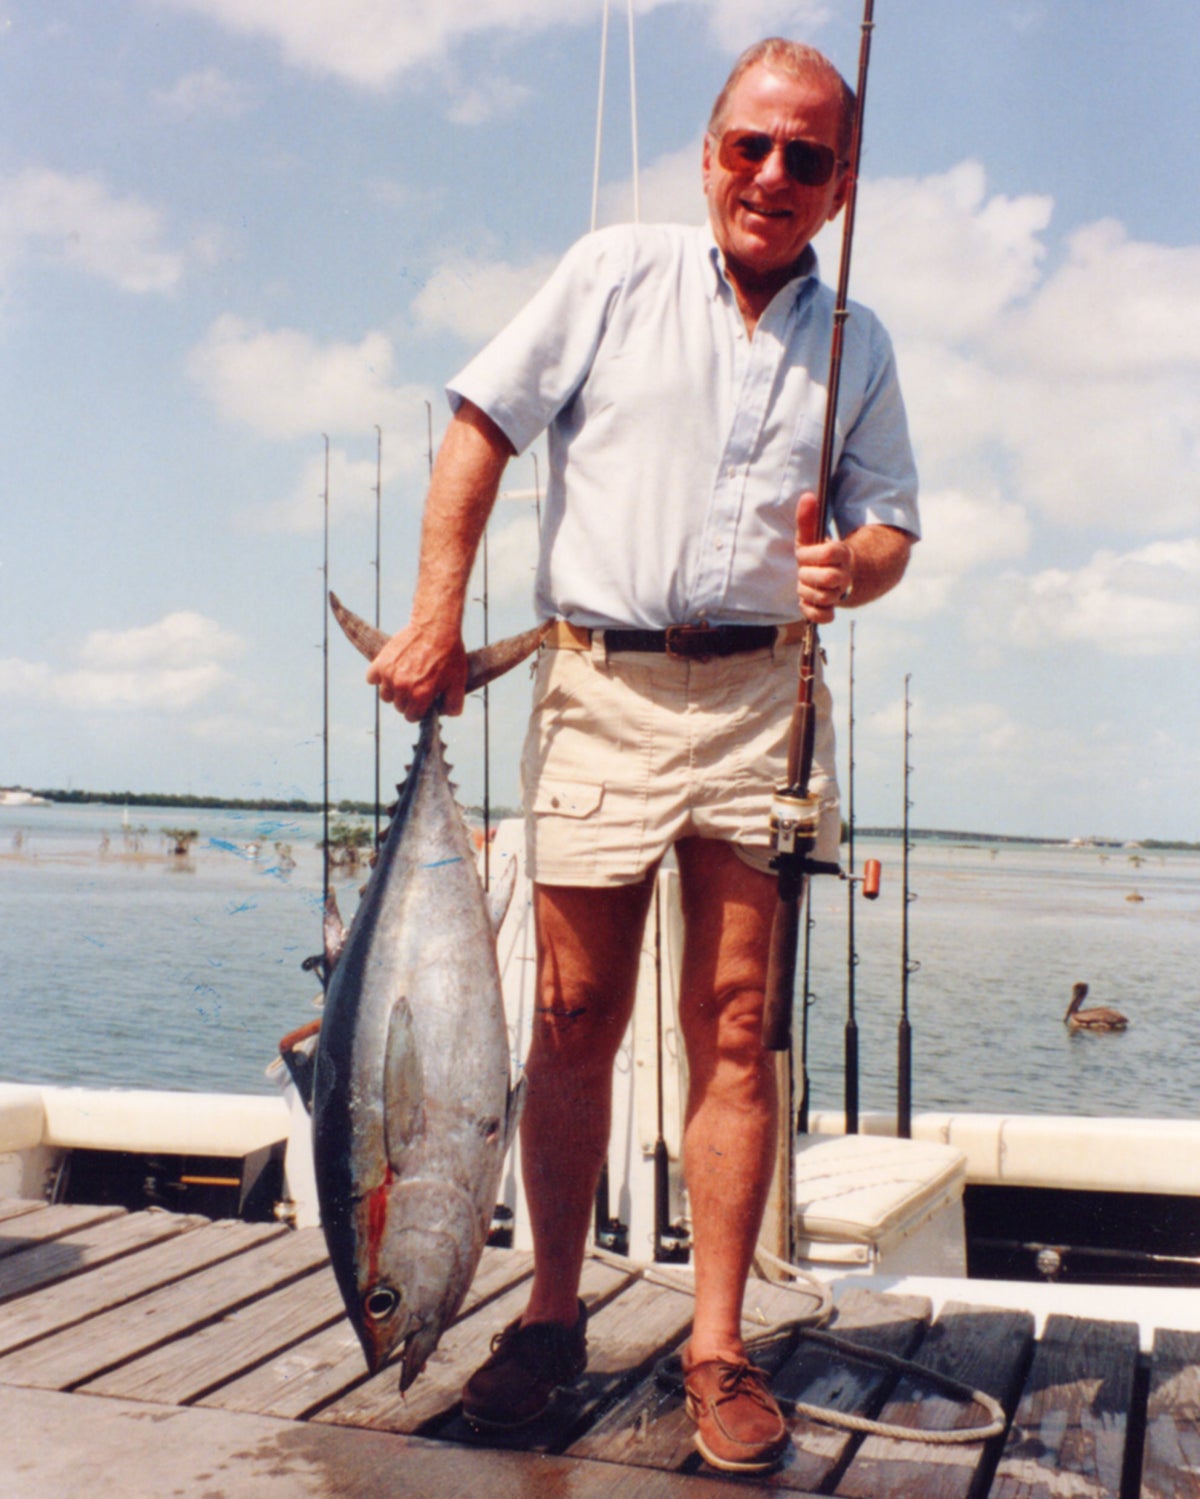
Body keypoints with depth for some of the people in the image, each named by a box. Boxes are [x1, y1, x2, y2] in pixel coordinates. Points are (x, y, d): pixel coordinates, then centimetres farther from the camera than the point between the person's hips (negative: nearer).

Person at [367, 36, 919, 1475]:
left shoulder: (856, 343, 14)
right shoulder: (615, 273, 7)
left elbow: (890, 522, 15)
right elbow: (482, 426, 4)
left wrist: (851, 567, -10)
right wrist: (436, 618, -5)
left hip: (758, 695, 2)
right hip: (599, 683, -1)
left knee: (735, 1029, 0)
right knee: (575, 1019, 2)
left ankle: (718, 1352, 8)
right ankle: (551, 1318, 16)